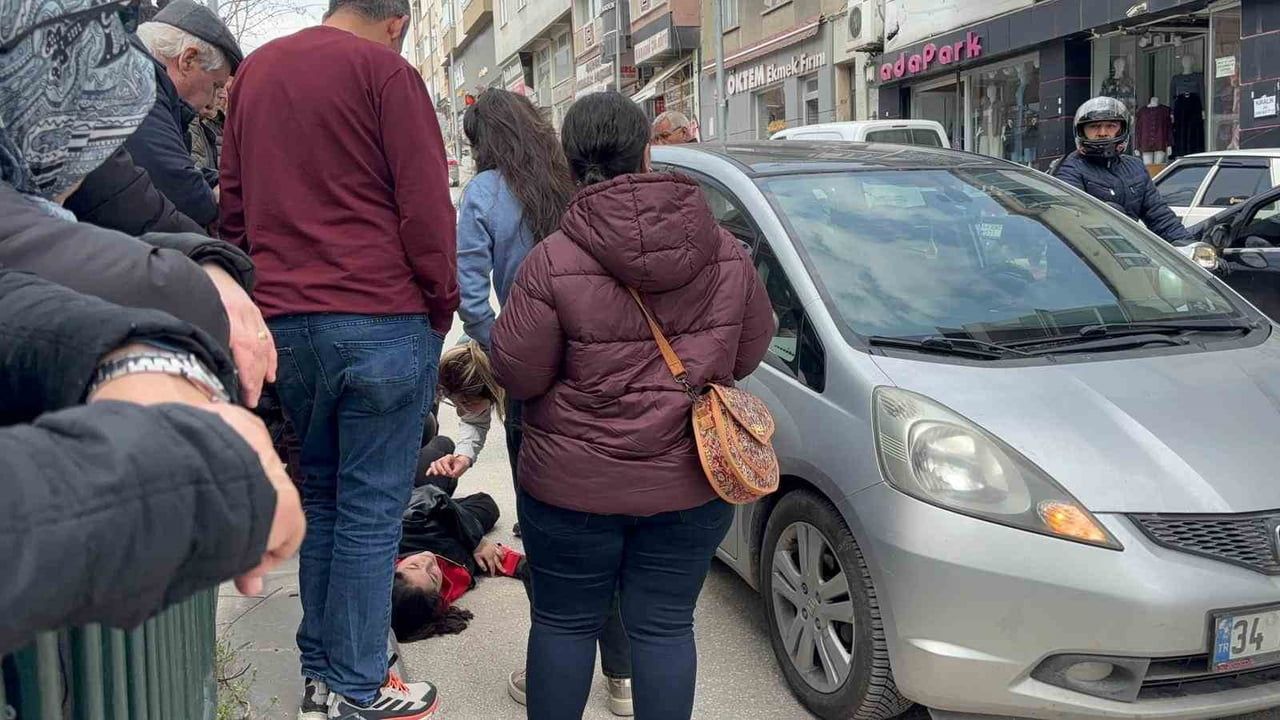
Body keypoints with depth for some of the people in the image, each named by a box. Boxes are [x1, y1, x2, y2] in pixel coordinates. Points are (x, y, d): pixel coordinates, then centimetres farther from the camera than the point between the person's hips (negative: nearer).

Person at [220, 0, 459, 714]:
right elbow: (425, 206, -10)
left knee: (320, 495, 17)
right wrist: (441, 307, 0)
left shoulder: (255, 72, 16)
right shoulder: (385, 69, -5)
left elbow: (234, 204, 19)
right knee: (371, 509, 1)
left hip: (283, 322, 7)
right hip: (381, 320, -6)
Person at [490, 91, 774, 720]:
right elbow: (750, 353, 5)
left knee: (563, 625, 16)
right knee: (665, 627, 15)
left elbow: (516, 374, -11)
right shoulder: (726, 254, -5)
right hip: (690, 484, 3)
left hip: (574, 484, -2)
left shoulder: (553, 261, -16)